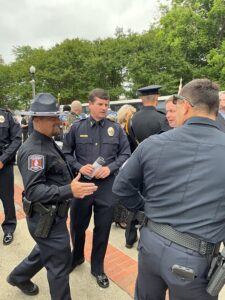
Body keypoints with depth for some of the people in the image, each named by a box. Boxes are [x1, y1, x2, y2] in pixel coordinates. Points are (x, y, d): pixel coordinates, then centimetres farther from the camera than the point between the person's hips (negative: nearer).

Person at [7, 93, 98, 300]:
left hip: (53, 214, 10)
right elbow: (33, 190, -30)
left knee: (45, 252, 29)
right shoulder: (33, 150, -24)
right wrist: (69, 190, -40)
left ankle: (19, 277, 53)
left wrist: (72, 186, 11)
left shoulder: (48, 142, 7)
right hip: (46, 219, -10)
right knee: (60, 262, 7)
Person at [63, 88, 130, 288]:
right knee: (77, 225, 17)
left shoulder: (116, 129, 0)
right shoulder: (77, 127, 0)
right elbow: (66, 153, 4)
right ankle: (77, 257, 48)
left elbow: (125, 154, 2)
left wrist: (111, 167, -13)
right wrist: (79, 167, -13)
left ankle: (98, 268, 36)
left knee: (103, 229, 12)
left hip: (107, 186, 0)